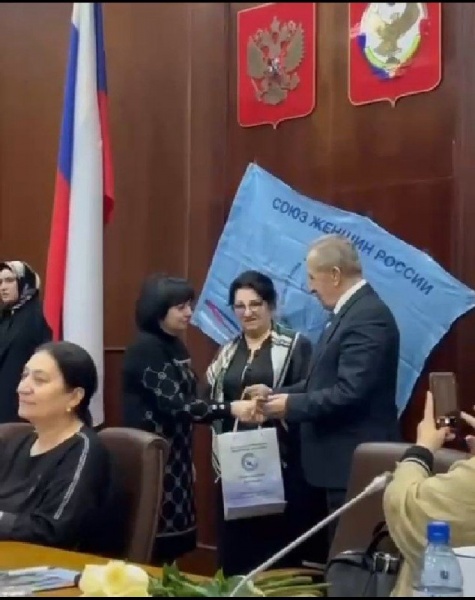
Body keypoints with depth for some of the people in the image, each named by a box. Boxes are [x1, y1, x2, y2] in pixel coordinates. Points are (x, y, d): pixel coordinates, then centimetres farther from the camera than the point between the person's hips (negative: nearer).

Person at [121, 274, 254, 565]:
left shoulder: (176, 346, 11)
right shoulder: (145, 348, -15)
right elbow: (173, 403, -23)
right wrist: (229, 409, -27)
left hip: (176, 455, 9)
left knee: (172, 538, 10)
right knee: (153, 542, -6)